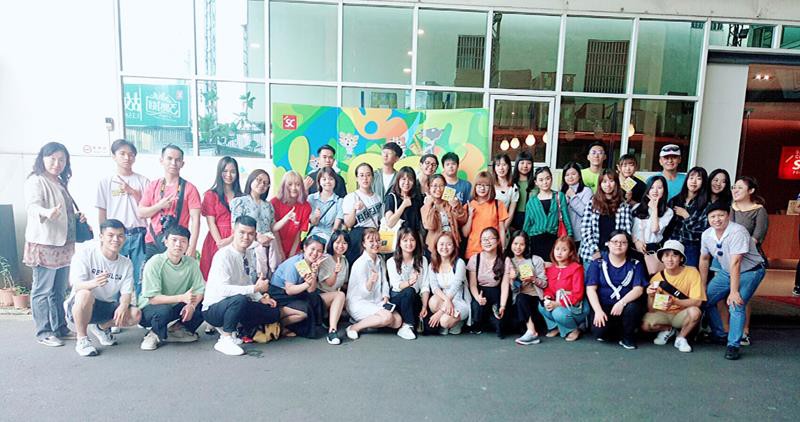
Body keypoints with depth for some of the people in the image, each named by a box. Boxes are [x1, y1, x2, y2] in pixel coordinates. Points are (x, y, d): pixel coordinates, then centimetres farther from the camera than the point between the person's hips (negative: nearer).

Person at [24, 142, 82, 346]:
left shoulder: (60, 182, 16)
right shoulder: (36, 181, -9)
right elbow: (32, 205, -26)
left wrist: (76, 216, 10)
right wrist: (46, 212, -46)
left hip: (64, 244, 9)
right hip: (43, 244, -8)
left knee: (59, 291, 15)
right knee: (43, 290, -2)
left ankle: (60, 328, 24)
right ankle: (44, 332, 5)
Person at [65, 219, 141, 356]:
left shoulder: (126, 264, 0)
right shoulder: (85, 254, -13)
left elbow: (126, 293, -4)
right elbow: (76, 285, -25)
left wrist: (123, 306, -28)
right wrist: (93, 283, -49)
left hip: (107, 308, 4)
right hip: (78, 308, -4)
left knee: (135, 315, -19)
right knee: (85, 294, -37)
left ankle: (102, 327, 14)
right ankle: (82, 339, -15)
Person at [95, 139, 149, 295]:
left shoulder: (142, 181, 6)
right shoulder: (106, 182, 6)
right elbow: (102, 213, 7)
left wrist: (132, 192, -9)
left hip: (138, 235, 0)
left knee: (139, 276, 0)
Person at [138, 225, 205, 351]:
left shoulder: (191, 262, -7)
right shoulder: (155, 263, -20)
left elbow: (200, 290, -7)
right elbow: (152, 298, -25)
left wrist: (192, 305, -28)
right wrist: (182, 298, -36)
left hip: (176, 307, 5)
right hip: (150, 308, -4)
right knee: (163, 311, -37)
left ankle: (176, 329, 4)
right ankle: (154, 335, -4)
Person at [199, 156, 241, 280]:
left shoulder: (240, 196, 15)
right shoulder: (211, 195, 7)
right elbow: (211, 222, -1)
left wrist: (234, 237, -10)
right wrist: (220, 242, -14)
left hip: (236, 241, 2)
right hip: (216, 241, -2)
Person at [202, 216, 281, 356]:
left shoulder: (250, 254, 3)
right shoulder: (224, 255, -20)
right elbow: (222, 289, -31)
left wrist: (261, 298, -5)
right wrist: (255, 289, -29)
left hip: (239, 305, 8)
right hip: (213, 309, -8)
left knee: (274, 313, -1)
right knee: (239, 299, -37)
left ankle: (229, 328, 7)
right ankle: (225, 340, -18)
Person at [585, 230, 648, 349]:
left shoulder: (636, 264, 6)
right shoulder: (598, 263, 4)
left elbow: (638, 289, -6)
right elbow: (591, 289, -4)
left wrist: (622, 302, -24)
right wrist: (598, 311, -18)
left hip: (626, 305, 1)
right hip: (604, 307, -1)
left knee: (633, 308, -33)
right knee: (599, 330, -28)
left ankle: (628, 337, -4)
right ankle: (606, 332, 12)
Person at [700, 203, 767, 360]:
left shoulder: (737, 232, -29)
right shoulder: (707, 235, -9)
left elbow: (735, 263, -33)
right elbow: (704, 260, 4)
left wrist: (734, 292, -35)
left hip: (750, 271, -7)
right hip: (726, 272, 7)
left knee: (736, 305, -22)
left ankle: (733, 345, -10)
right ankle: (718, 334, 24)